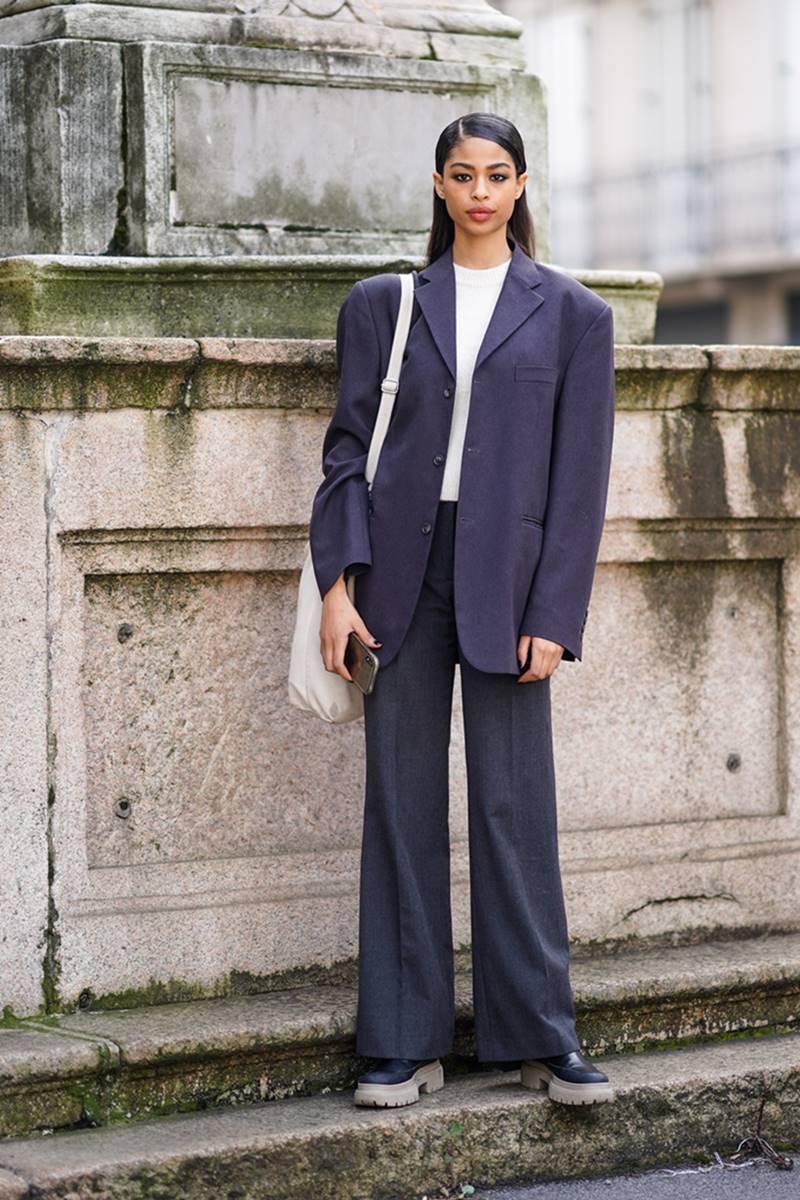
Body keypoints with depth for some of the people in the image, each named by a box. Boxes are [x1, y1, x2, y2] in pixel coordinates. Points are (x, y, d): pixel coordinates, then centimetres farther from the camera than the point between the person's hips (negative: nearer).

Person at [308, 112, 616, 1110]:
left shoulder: (571, 315, 6)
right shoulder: (383, 305, 11)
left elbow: (579, 474, 2)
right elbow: (349, 444, 8)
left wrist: (554, 615, -5)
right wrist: (337, 581, -3)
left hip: (505, 581, -2)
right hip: (403, 578, 2)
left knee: (514, 806, 0)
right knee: (403, 805, 4)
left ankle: (538, 1036, 10)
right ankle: (404, 1044, 10)